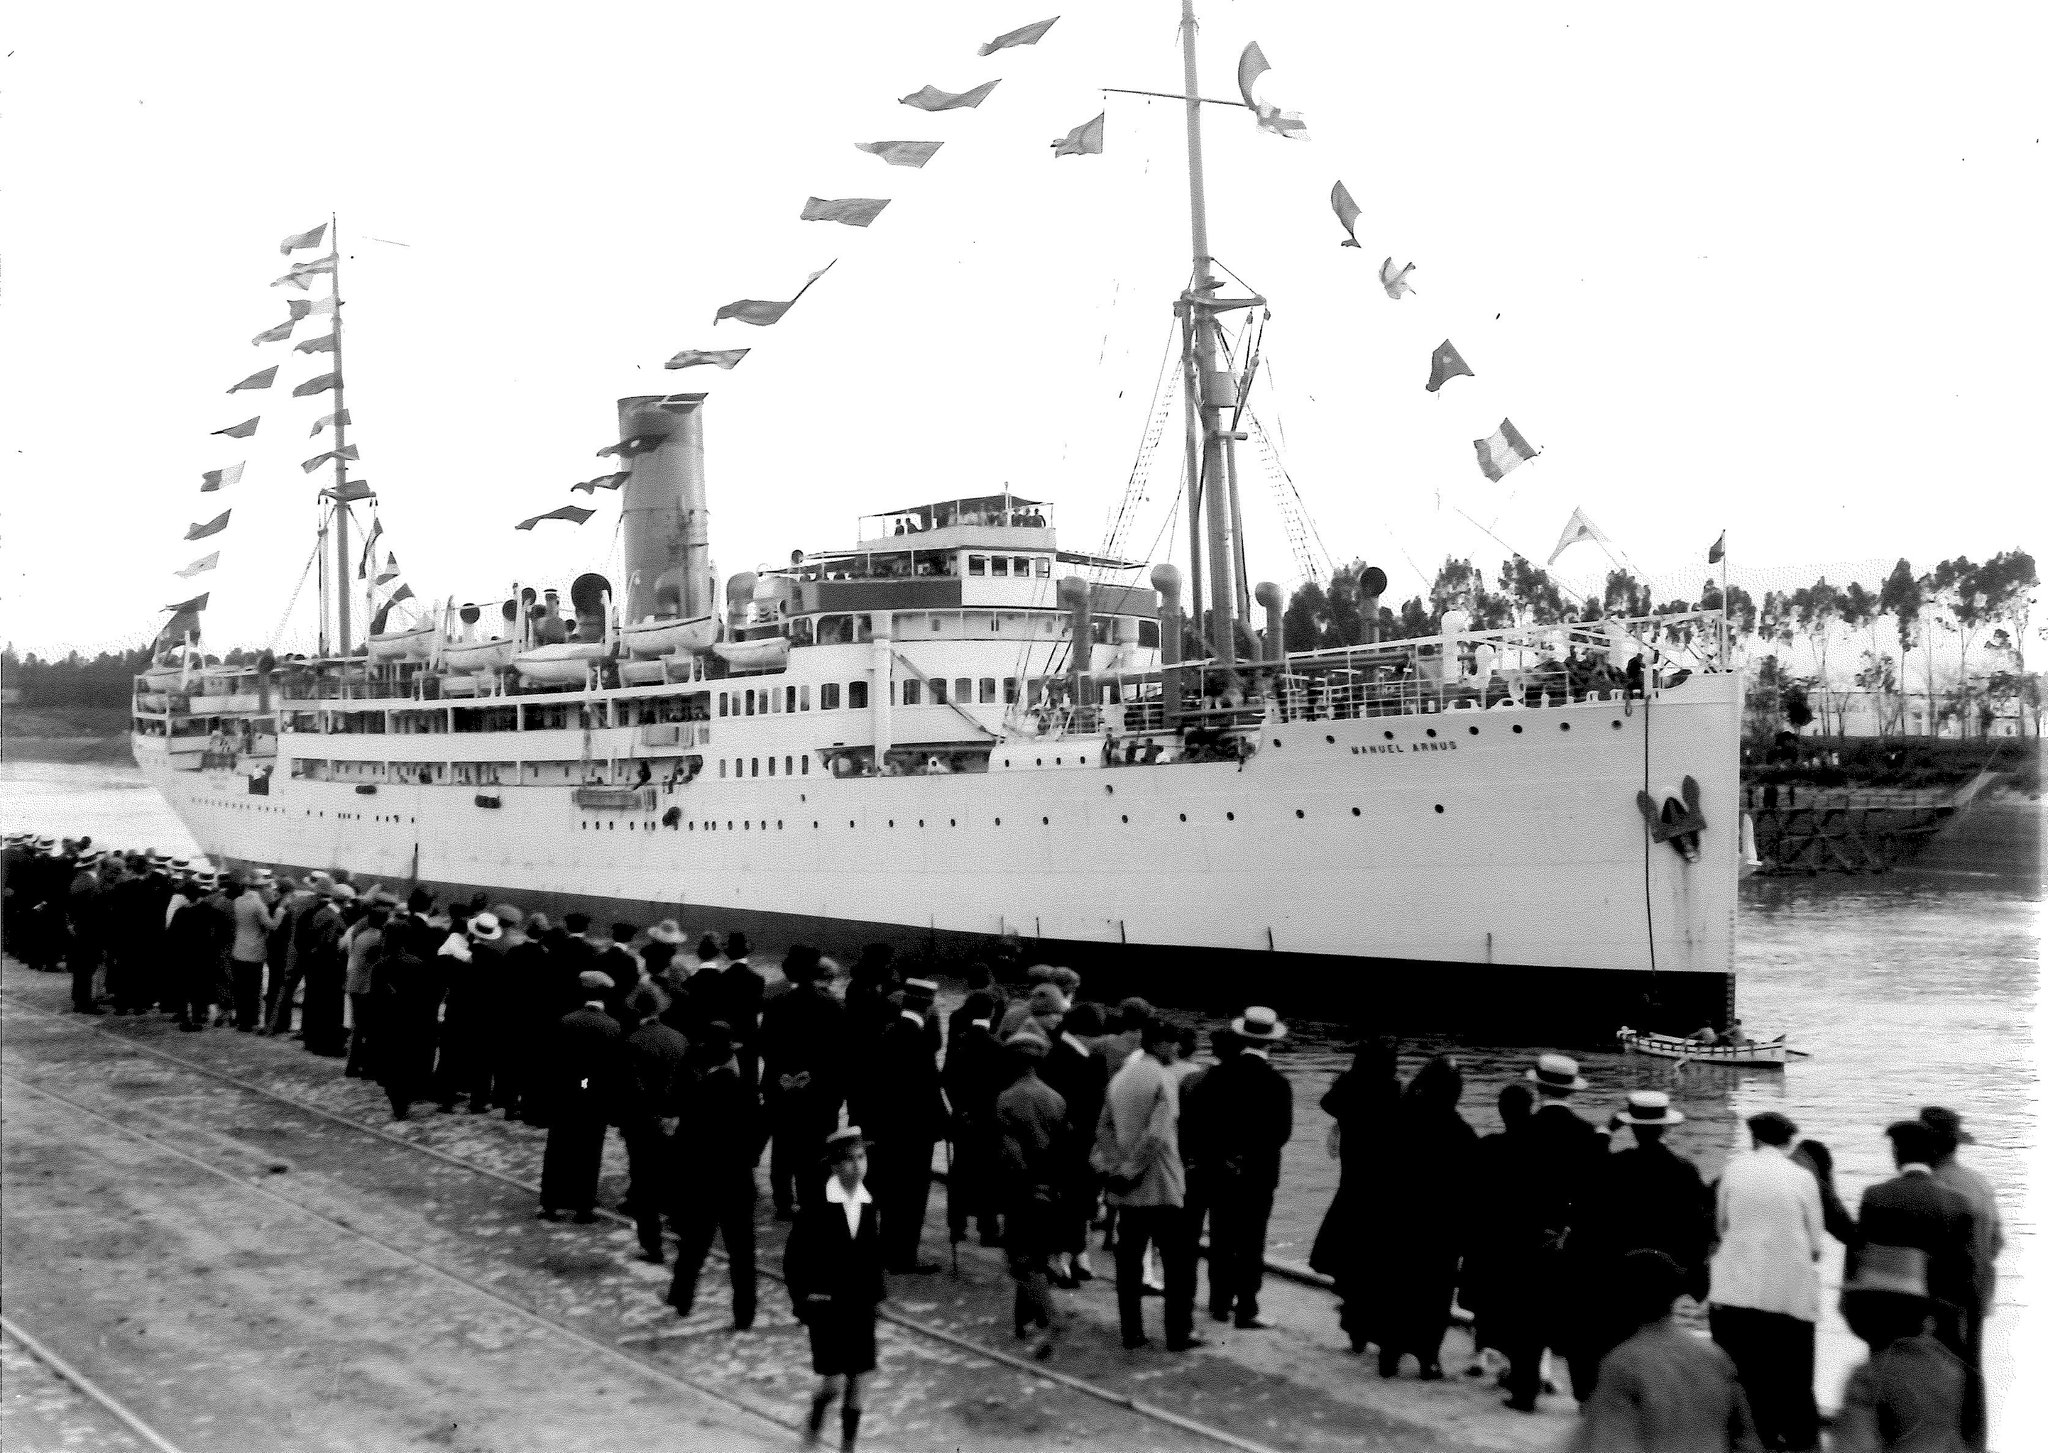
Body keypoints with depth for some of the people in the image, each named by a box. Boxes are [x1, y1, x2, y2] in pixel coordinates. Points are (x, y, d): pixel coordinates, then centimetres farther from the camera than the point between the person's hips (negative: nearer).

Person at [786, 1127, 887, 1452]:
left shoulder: (870, 1203, 1)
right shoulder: (814, 1204, -13)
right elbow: (794, 1258, -8)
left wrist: (876, 1292, 5)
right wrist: (803, 1298, -11)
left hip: (861, 1305, 5)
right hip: (827, 1305, -4)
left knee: (859, 1379, 6)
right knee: (834, 1382, -8)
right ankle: (813, 1426, 20)